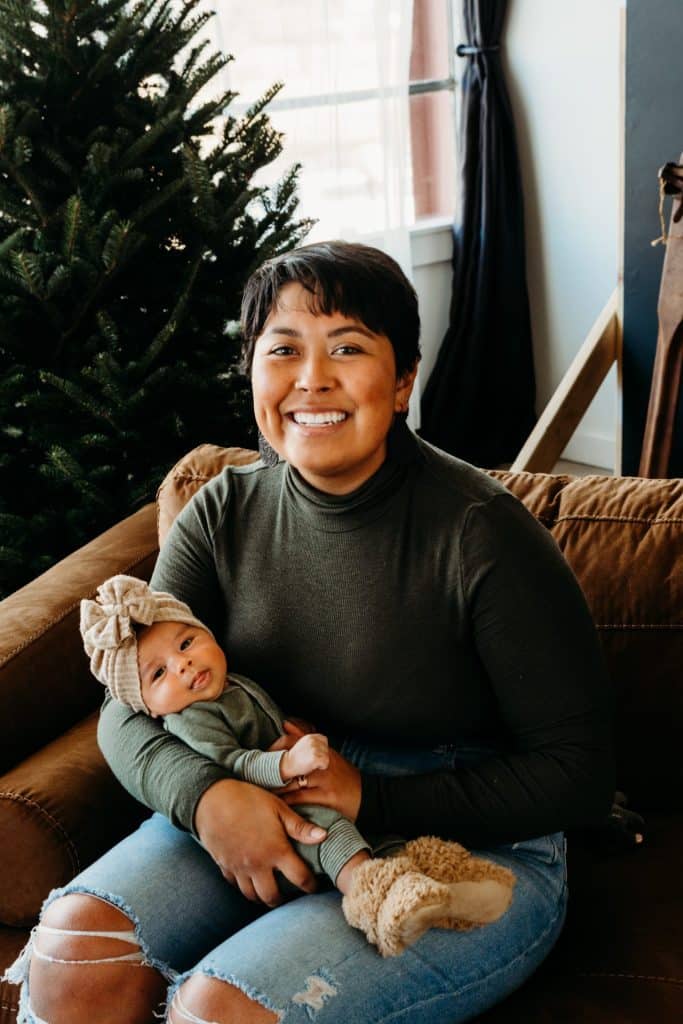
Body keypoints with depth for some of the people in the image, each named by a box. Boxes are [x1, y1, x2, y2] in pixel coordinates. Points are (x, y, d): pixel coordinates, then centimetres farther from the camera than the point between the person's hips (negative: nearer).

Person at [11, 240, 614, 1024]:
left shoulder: (482, 532, -17)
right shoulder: (223, 515, -2)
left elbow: (579, 770, -13)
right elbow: (128, 712, -1)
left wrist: (375, 800, -21)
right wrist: (208, 795, -23)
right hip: (260, 819, 4)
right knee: (76, 937, -18)